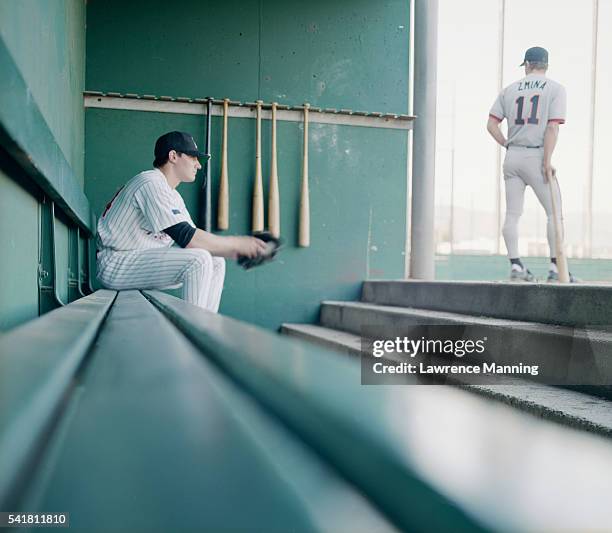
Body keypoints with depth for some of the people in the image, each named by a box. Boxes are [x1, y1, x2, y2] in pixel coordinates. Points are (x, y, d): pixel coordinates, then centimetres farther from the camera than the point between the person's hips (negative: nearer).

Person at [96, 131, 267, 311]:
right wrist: (238, 243, -18)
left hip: (145, 260, 10)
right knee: (198, 259, -26)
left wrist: (235, 252, -4)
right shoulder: (151, 183, -17)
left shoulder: (172, 195, 15)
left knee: (215, 262, 4)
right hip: (117, 264, -10)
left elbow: (191, 237, 11)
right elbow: (187, 238, -26)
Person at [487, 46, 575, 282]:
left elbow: (491, 124, 4)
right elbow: (552, 127, -10)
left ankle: (515, 265, 4)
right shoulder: (555, 88, 2)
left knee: (512, 214, 5)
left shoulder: (510, 89, 11)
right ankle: (555, 268, -2)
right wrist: (547, 161, -13)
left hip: (512, 157, 4)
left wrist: (508, 145, 12)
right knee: (554, 212, 2)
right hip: (536, 156, -4)